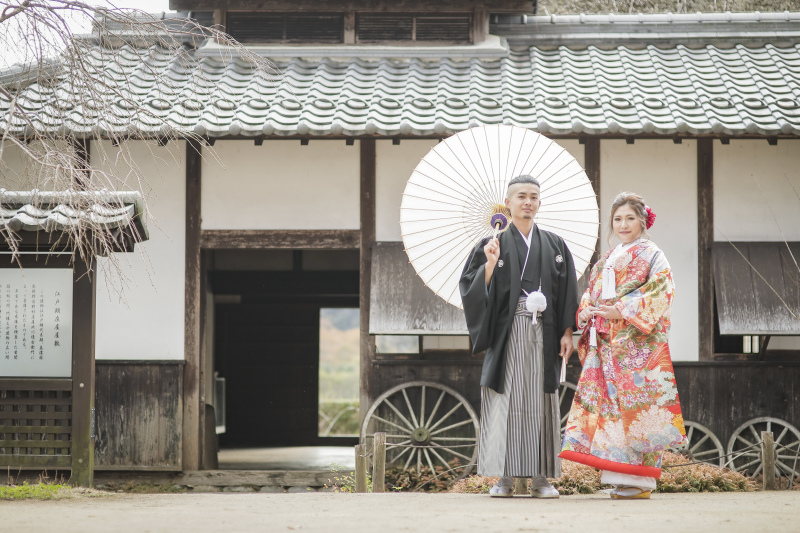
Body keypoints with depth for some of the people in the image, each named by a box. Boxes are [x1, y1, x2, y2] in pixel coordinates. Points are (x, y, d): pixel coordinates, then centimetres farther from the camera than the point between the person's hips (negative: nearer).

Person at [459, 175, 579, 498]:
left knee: (541, 402, 1)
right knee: (505, 400, -5)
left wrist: (567, 332, 1)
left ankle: (541, 478, 4)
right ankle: (504, 478, -2)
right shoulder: (493, 245, 6)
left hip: (543, 334, 2)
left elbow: (568, 293, 10)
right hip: (507, 332, -2)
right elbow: (473, 289, -1)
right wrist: (490, 265, -17)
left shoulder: (555, 246, 12)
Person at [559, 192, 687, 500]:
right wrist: (585, 312, 0)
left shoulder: (652, 256, 2)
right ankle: (620, 478, 3)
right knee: (607, 401, 0)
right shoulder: (605, 261, 22)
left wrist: (624, 311, -19)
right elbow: (591, 294, 22)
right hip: (605, 342, 7)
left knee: (635, 403, -11)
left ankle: (640, 480, -9)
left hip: (637, 341, -6)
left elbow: (660, 294, -10)